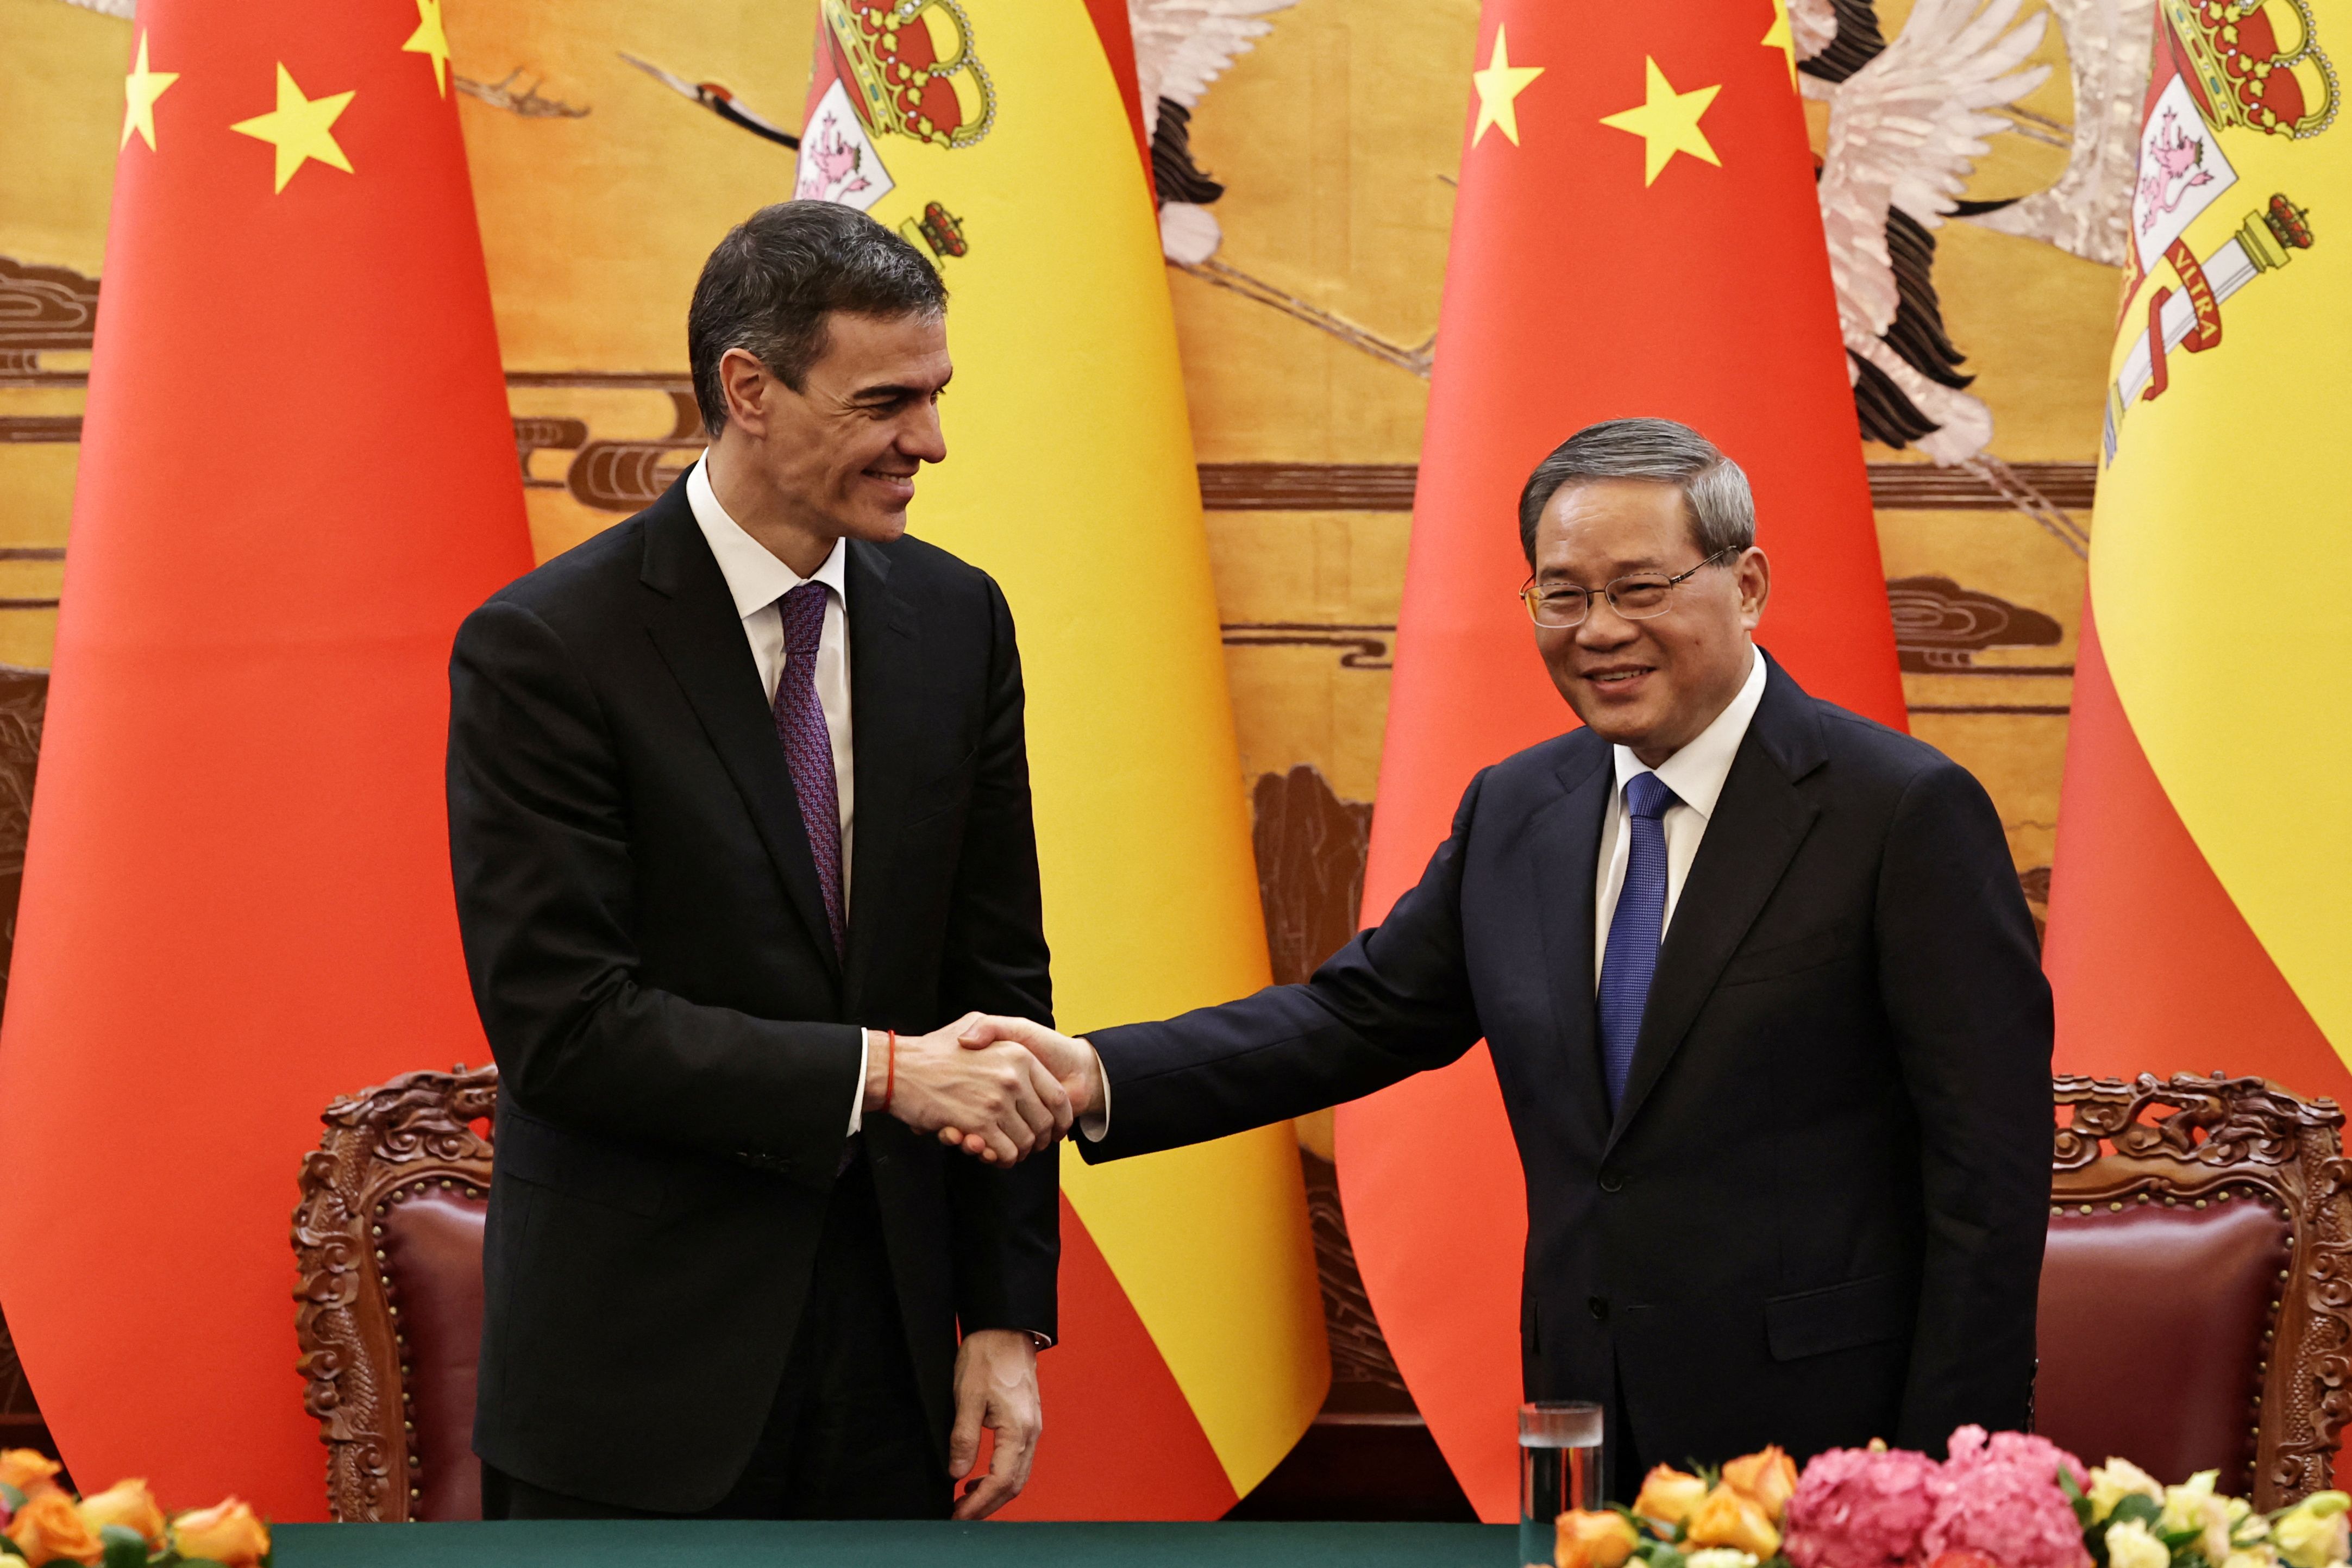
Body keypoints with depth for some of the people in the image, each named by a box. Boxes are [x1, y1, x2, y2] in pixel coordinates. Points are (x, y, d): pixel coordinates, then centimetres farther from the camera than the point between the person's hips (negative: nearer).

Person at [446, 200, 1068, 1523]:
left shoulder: (957, 620, 5)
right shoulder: (546, 648, -11)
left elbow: (999, 977, 8)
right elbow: (562, 1022, -17)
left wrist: (1009, 1314, 3)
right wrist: (875, 1070, -23)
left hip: (887, 1346, 5)